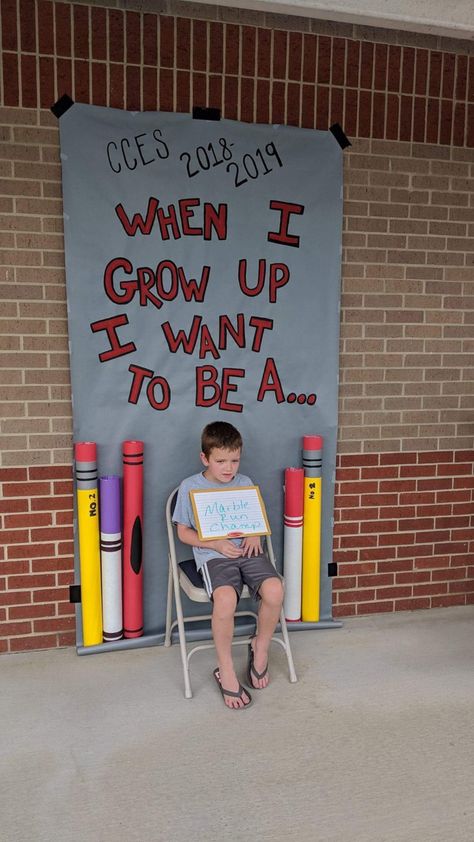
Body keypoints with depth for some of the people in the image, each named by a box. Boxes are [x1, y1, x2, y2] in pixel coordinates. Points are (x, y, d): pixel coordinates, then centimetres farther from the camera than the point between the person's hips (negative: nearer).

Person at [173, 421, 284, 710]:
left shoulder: (245, 483, 11)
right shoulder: (190, 487, 1)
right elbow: (184, 532, 4)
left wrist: (255, 535, -4)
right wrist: (217, 543, -11)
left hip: (247, 550, 3)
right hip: (213, 554, -3)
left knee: (274, 591, -26)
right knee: (225, 598, -34)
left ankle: (260, 649, 4)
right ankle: (226, 670, -12)